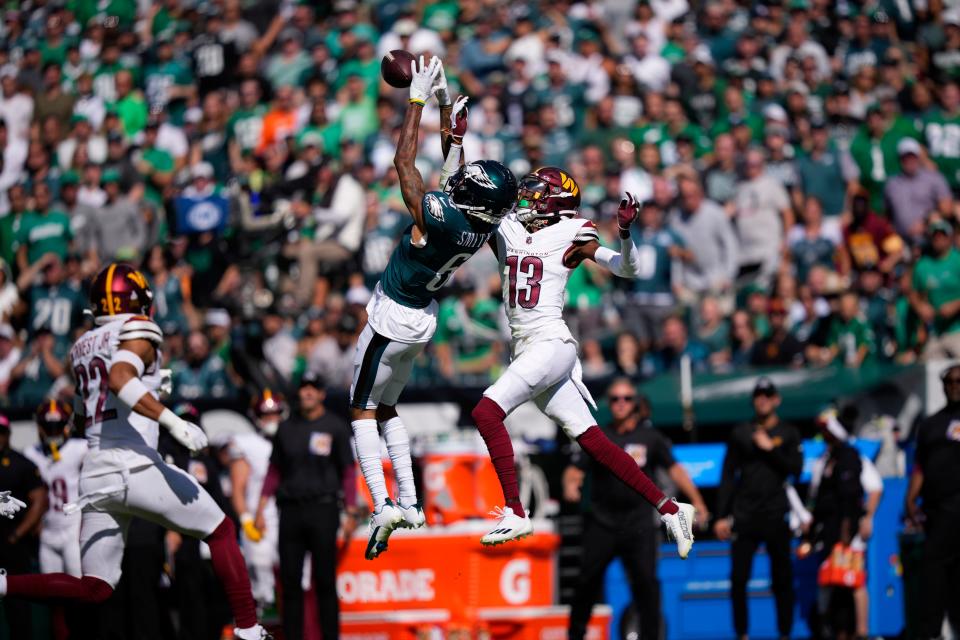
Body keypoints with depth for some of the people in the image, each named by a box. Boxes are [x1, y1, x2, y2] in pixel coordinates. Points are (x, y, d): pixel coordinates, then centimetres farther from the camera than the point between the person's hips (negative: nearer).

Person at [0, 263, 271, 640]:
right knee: (221, 532, 12)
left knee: (94, 589, 7)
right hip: (135, 467, -6)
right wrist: (173, 422, -28)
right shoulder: (138, 334, -2)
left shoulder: (81, 350, 20)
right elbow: (119, 379, -22)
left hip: (94, 474, 6)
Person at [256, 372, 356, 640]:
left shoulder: (335, 427, 3)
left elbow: (348, 472, 2)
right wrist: (261, 508, 9)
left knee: (325, 580, -4)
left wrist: (350, 513, -5)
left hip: (323, 509, -3)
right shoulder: (286, 428, 13)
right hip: (290, 511, 3)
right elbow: (274, 470, 16)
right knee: (290, 580, 2)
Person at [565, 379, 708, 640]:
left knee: (646, 582, -8)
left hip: (638, 525, -1)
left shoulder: (650, 438, 6)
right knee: (588, 580, 0)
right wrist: (570, 486, -20)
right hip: (602, 524, 1)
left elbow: (674, 469, 2)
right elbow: (575, 471, 3)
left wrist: (696, 502, -8)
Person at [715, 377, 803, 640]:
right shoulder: (740, 434, 11)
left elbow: (796, 468, -2)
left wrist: (770, 449, -10)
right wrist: (721, 516, 3)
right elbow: (728, 477, 9)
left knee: (782, 579, 0)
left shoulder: (788, 434, 10)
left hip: (777, 517, -1)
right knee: (738, 578, -6)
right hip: (744, 517, 1)